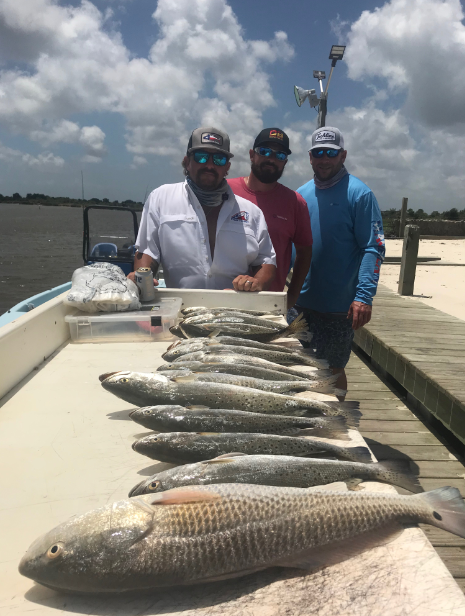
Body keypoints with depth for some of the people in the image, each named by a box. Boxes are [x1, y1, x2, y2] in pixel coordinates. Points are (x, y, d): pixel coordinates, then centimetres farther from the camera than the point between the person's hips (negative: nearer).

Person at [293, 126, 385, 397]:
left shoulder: (359, 194, -9)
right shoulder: (302, 194, 8)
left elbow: (374, 249, -14)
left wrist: (364, 296, -24)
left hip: (339, 306, -5)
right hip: (301, 302, 5)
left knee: (333, 369, 8)